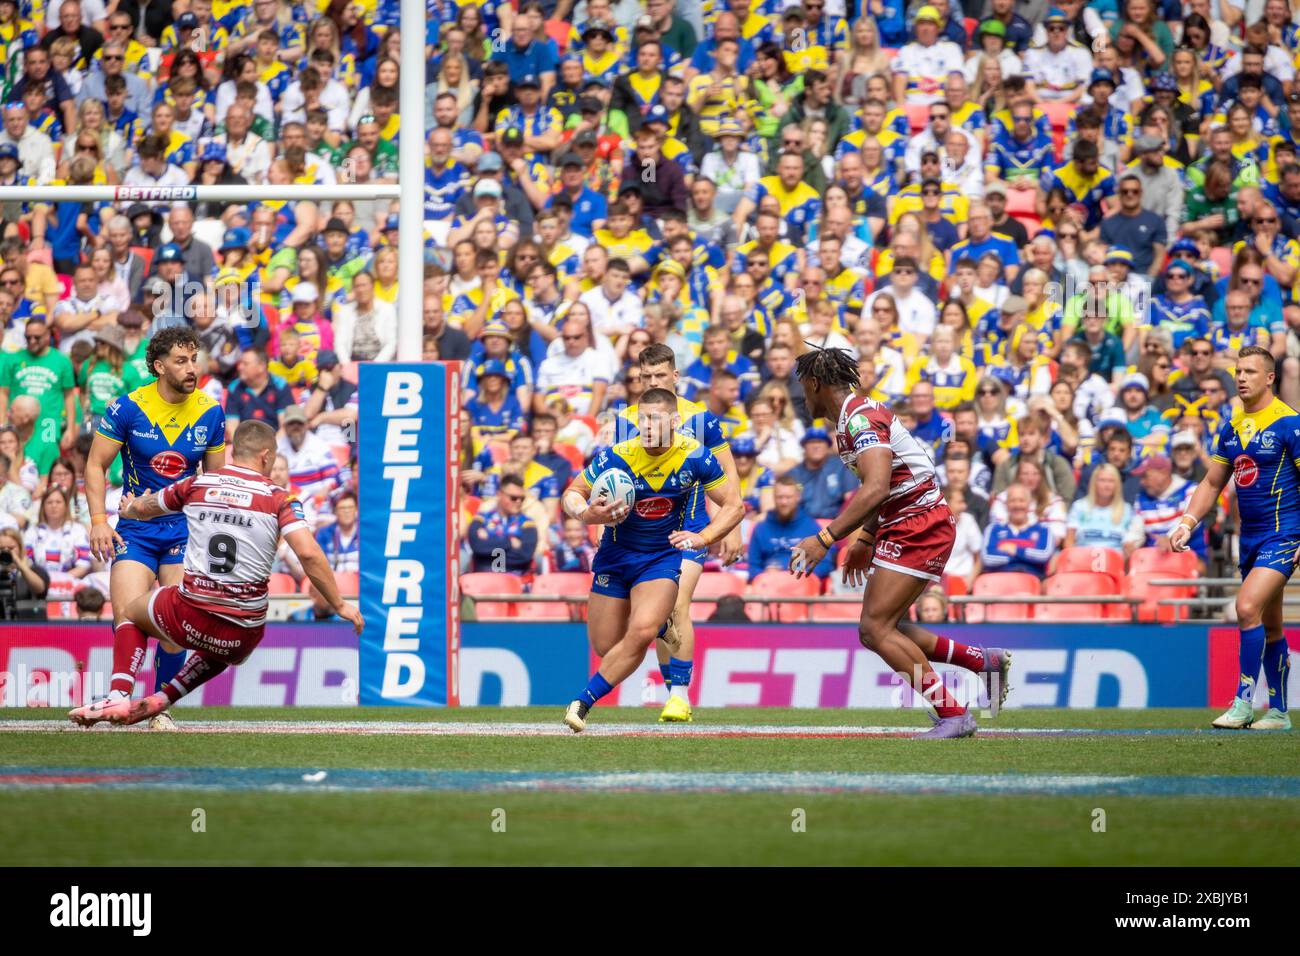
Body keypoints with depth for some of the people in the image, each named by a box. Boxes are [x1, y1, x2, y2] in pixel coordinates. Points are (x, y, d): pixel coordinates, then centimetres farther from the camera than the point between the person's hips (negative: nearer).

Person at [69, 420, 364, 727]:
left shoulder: (196, 484, 6)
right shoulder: (279, 499, -2)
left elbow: (143, 508, 24)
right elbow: (308, 554, -15)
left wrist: (129, 508, 48)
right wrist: (339, 605, -5)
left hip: (190, 616, -1)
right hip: (244, 634, 1)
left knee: (132, 613, 31)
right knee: (221, 652, 40)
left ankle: (118, 697, 8)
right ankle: (160, 700, 19)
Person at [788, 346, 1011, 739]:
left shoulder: (861, 416, -17)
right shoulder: (857, 414, 15)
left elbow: (876, 488, -30)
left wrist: (825, 539, -31)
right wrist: (865, 540, 31)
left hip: (917, 526, -10)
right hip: (903, 527, 10)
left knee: (876, 628, -14)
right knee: (877, 630, 11)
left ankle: (953, 714, -13)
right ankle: (983, 660, 19)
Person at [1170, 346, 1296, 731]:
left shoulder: (1288, 423, -10)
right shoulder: (1232, 428, 11)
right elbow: (1212, 483, 18)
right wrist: (1189, 521, 4)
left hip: (1283, 536, -7)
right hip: (1250, 537, 7)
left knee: (1247, 606, -21)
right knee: (1269, 626, 12)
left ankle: (1243, 702, -15)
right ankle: (1278, 712, 19)